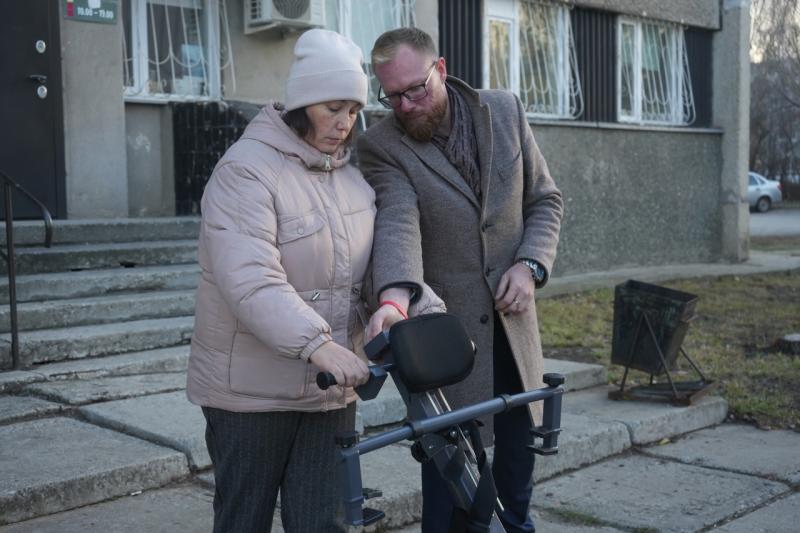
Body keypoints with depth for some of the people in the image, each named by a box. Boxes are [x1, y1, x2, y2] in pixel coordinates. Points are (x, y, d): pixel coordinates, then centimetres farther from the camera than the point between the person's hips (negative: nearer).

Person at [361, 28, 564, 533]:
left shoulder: (505, 110, 0)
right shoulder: (381, 145, -11)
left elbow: (545, 199, 6)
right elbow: (397, 222, -25)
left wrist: (531, 264, -10)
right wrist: (395, 296, -44)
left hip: (512, 317, 4)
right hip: (443, 326, -4)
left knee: (519, 441, 18)